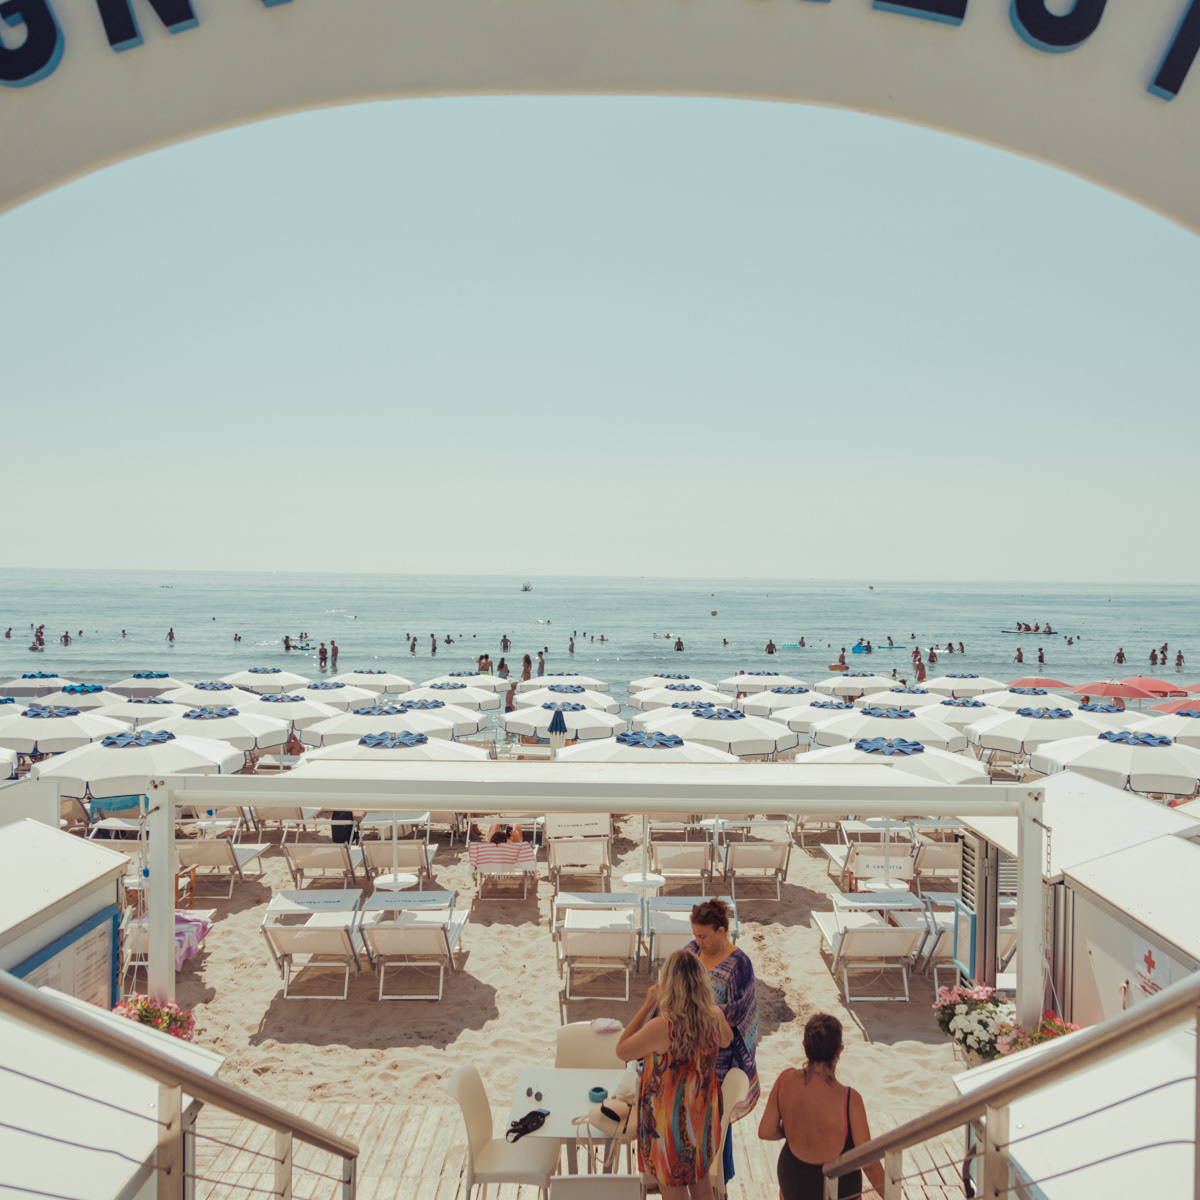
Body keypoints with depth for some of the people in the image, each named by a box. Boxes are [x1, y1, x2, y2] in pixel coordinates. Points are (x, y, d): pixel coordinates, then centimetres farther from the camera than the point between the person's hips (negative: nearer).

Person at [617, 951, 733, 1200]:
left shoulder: (662, 1028, -33)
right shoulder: (714, 1016, -15)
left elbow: (621, 1051, -16)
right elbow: (726, 1040, 10)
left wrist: (647, 1006, -18)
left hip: (670, 1120, -5)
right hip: (702, 1115, 5)